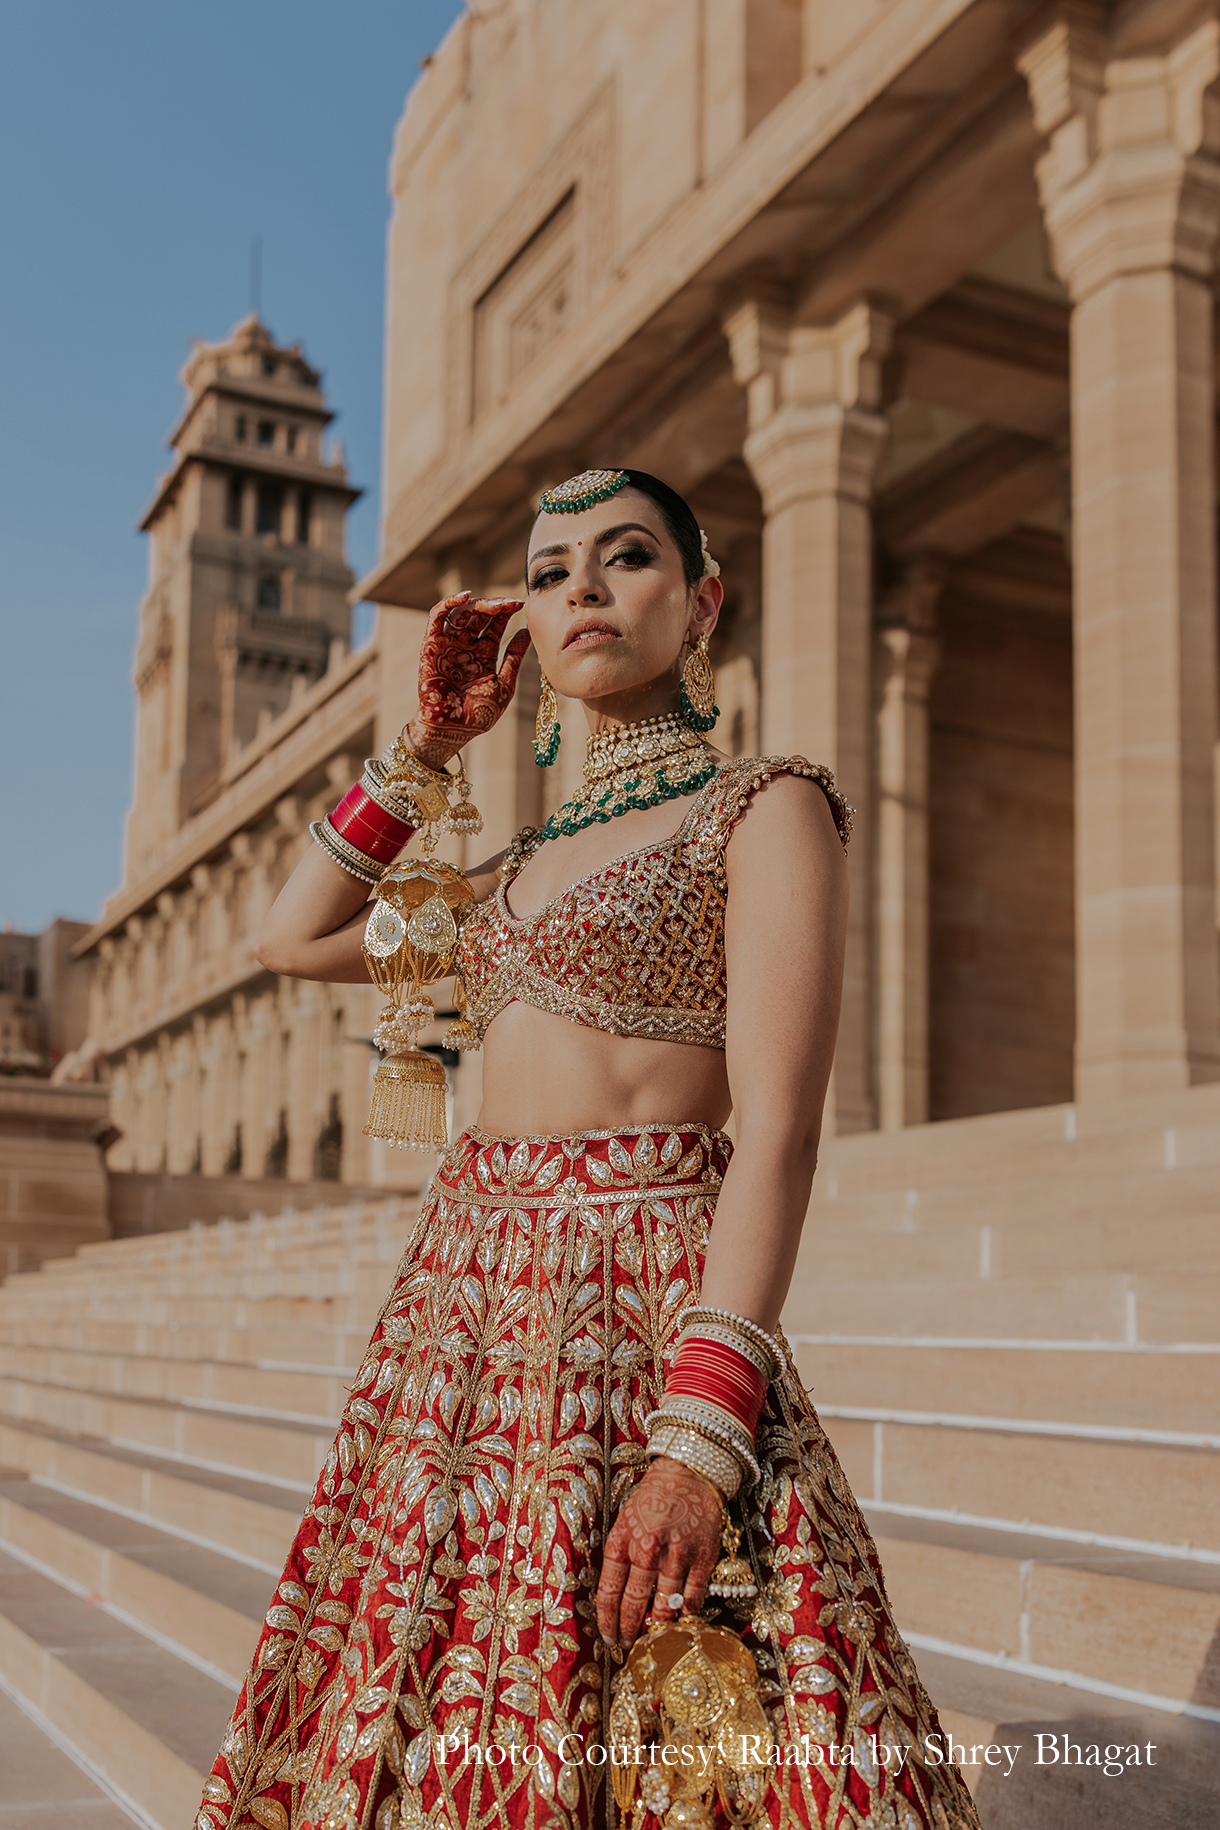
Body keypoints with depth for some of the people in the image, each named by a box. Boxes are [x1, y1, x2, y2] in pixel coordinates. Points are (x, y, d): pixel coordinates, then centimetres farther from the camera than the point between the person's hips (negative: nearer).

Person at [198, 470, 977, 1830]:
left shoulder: (764, 806, -3)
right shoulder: (525, 863, 18)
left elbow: (776, 1131, -13)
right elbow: (291, 938, 24)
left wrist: (703, 1435, -23)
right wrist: (425, 746, 18)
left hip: (640, 1295, -6)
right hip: (465, 1290, 7)